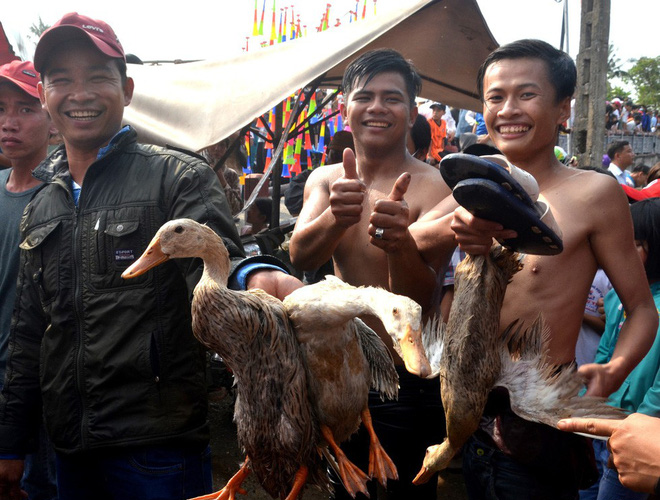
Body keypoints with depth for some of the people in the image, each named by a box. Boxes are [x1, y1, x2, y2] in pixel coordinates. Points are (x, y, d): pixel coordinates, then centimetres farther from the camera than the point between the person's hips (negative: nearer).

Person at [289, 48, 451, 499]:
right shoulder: (326, 180, 0)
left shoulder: (433, 187, -15)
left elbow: (419, 300, -24)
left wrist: (400, 242, -45)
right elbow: (301, 255, -18)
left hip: (408, 389, -4)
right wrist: (336, 216, -40)